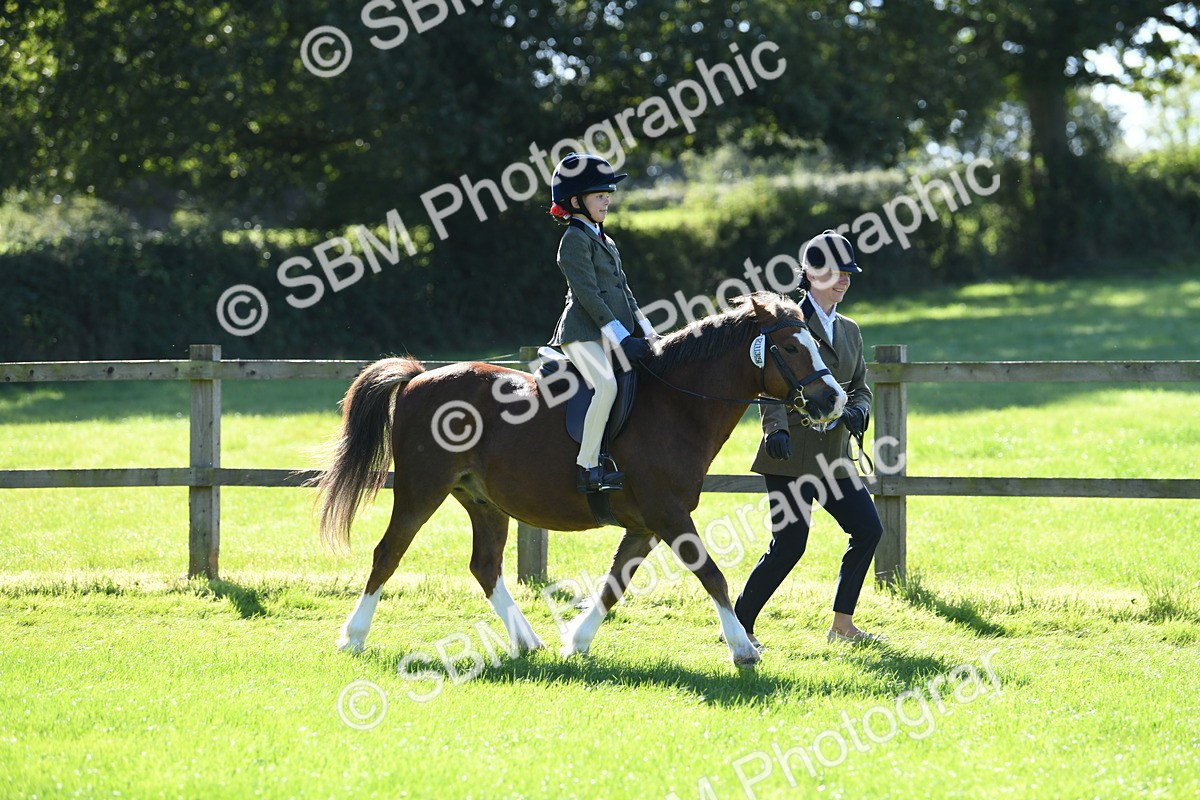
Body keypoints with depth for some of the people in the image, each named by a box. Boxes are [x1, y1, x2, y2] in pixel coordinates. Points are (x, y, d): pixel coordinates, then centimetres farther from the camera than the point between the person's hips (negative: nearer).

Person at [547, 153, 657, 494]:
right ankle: (587, 467, -28)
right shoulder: (575, 239, -7)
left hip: (614, 333, 10)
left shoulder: (606, 242, 21)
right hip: (584, 333, -10)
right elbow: (588, 294, -15)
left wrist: (646, 332, 12)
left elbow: (623, 291, 23)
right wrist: (621, 337, -19)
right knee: (606, 385, -30)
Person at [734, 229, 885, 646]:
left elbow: (861, 388, 18)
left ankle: (842, 626, 10)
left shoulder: (849, 331, 17)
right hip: (793, 451, -7)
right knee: (788, 546, -10)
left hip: (834, 454, 7)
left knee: (868, 530, 1)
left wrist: (858, 411, -5)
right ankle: (739, 625, 3)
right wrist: (776, 429, -27)